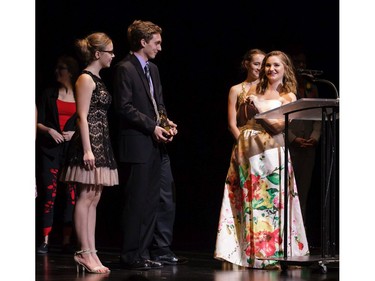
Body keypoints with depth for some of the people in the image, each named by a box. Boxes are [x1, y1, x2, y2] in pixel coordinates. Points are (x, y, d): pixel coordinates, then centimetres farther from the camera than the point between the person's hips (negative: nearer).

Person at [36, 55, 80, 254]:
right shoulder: (49, 94, 11)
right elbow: (38, 122, 8)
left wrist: (75, 133, -8)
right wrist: (49, 130, -10)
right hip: (49, 148, 0)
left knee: (71, 193, -3)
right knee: (49, 192, -5)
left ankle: (67, 240, 2)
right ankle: (45, 241, -4)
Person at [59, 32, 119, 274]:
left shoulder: (97, 79, 17)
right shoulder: (86, 79, -9)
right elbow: (83, 116, -14)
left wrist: (100, 148, 15)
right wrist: (87, 149, -20)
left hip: (101, 143, 9)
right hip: (90, 143, -9)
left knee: (94, 199, 7)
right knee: (86, 198, -8)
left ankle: (91, 254, 7)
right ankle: (84, 253, -7)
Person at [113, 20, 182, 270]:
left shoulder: (153, 69, 18)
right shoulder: (125, 69, -10)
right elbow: (124, 107, -15)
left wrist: (165, 121, 3)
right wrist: (152, 126, -17)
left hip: (158, 145, 9)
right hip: (138, 145, -9)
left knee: (165, 199, 11)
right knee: (139, 201, -5)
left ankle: (160, 250, 19)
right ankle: (133, 256, 1)